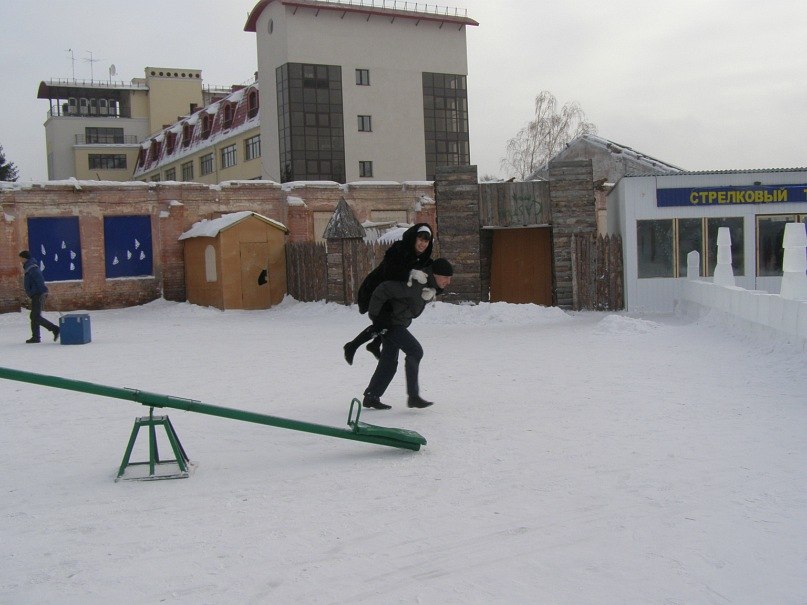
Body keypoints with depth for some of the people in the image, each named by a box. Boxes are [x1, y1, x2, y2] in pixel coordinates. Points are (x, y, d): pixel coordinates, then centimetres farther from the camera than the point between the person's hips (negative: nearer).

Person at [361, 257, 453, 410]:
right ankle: (413, 396, -12)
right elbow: (384, 289, -30)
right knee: (415, 351, -16)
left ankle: (370, 397, 20)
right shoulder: (416, 284, -30)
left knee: (389, 361, 12)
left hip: (398, 323, 10)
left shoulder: (432, 285, 1)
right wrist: (375, 315, -22)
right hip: (389, 322, -10)